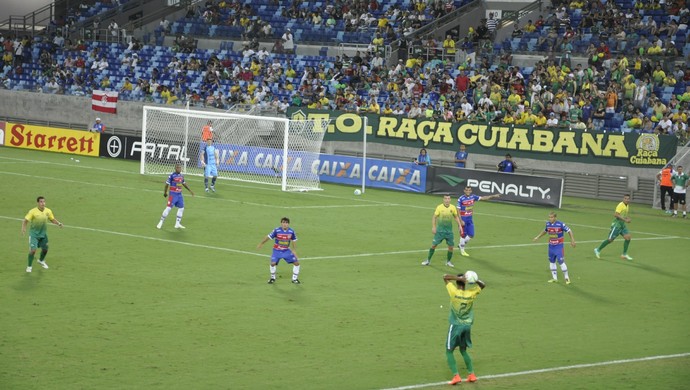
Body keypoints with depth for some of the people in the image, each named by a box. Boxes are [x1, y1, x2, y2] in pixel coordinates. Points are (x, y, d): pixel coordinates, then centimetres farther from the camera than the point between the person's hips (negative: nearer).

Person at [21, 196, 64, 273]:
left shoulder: (48, 211, -5)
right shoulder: (33, 211, -18)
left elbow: (52, 219, 10)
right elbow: (25, 220, -18)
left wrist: (59, 223, -8)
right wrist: (23, 228, -35)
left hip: (43, 233, 5)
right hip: (34, 234, -5)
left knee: (45, 249, 15)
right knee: (33, 250, -14)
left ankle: (41, 261, 47)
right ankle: (29, 266, 5)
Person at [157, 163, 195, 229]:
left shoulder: (181, 175, 7)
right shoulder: (172, 175, -13)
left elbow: (184, 184, 21)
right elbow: (167, 184, -9)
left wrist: (190, 190, 23)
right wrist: (165, 192, -8)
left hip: (179, 195, 7)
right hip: (173, 194, -7)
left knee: (181, 208, 9)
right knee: (168, 208, -10)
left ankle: (177, 224, 19)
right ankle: (161, 222, 0)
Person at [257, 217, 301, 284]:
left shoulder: (291, 231, -11)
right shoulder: (277, 230, -19)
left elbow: (294, 241, 4)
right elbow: (268, 237, -8)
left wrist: (294, 251, 0)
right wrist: (260, 244, 0)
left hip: (286, 251, 3)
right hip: (277, 251, -3)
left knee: (296, 262, -5)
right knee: (273, 263, -21)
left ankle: (295, 279, 14)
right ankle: (273, 278, 6)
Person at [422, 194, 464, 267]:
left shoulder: (453, 208, -2)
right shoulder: (439, 207, -10)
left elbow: (456, 217, 13)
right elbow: (434, 217, -4)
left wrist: (459, 225, 6)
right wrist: (433, 227, -12)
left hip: (449, 230, 2)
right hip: (440, 230, -2)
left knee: (451, 246, 1)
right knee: (434, 245, -1)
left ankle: (448, 261, 20)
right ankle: (428, 260, 13)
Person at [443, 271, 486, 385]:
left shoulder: (454, 292, -14)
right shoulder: (471, 293, -5)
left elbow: (445, 277, -6)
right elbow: (483, 285, 11)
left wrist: (458, 278, -17)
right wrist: (475, 280, -9)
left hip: (455, 325, -4)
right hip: (467, 326, 4)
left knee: (449, 351, 4)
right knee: (463, 350, 21)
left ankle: (456, 375, -10)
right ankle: (471, 374, 16)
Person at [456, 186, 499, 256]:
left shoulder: (473, 197, 0)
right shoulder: (461, 199, -14)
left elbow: (483, 198, 0)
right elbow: (458, 211, -12)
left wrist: (493, 196, -10)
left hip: (470, 218, 6)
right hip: (463, 219, -6)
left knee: (471, 235, 5)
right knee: (463, 235, 1)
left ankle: (461, 245, 26)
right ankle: (462, 250, 16)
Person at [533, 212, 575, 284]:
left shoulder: (560, 224, -17)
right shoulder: (548, 224, 0)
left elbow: (569, 231, -9)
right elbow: (545, 231, 22)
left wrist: (572, 241, -12)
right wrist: (538, 237, 22)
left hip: (559, 246, -6)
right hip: (551, 246, 6)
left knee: (561, 261, -9)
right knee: (552, 262, 10)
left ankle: (566, 278, 4)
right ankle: (554, 278, 21)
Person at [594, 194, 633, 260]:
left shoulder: (627, 206, 12)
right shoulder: (621, 205, -16)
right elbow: (616, 215, -26)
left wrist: (627, 218, 7)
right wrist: (625, 220, -27)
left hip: (622, 225, 8)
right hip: (616, 224, -8)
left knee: (628, 237, -5)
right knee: (610, 239, -5)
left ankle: (624, 255, 3)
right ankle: (598, 250, 12)